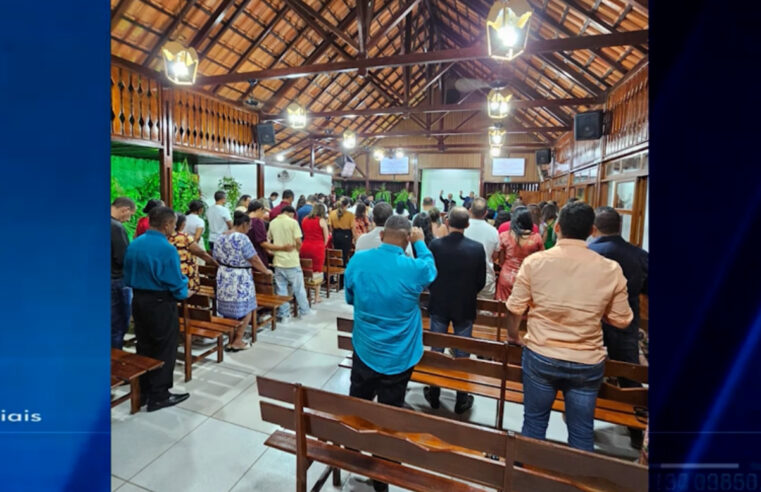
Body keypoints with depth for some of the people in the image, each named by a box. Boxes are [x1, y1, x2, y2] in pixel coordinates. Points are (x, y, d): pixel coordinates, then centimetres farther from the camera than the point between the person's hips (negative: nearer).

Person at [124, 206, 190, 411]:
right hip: (161, 303, -8)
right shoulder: (167, 249, -22)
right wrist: (184, 291, 3)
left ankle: (143, 392, 31)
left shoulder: (134, 244, 1)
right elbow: (176, 283, -17)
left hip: (138, 300, 8)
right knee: (164, 349, 7)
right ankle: (159, 396, 16)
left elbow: (128, 277, 10)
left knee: (144, 347, 19)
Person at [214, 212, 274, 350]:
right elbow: (254, 259, -14)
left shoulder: (220, 238, 7)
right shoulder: (242, 238, -16)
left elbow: (217, 259, 14)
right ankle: (237, 342, 11)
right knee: (244, 310, 7)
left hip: (223, 278, 8)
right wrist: (266, 271, 0)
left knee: (229, 310, 16)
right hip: (239, 280, -8)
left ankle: (231, 340, 23)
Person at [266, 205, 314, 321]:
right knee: (298, 287, 9)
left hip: (278, 261, 4)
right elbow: (298, 241, -15)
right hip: (292, 261, -4)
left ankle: (283, 314, 14)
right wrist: (296, 250, 4)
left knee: (281, 288, 9)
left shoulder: (272, 222, 5)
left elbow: (268, 240, 10)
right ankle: (304, 310, 20)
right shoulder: (293, 222, -9)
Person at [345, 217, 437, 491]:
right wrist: (420, 242, 18)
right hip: (398, 357, -2)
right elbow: (431, 268, 6)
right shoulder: (415, 268, -19)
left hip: (364, 351, 3)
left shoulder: (358, 260, -11)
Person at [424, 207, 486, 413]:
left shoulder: (435, 245, -13)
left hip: (439, 305, 0)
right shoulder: (477, 248, -12)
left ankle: (434, 395, 28)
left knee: (436, 350, 14)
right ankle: (461, 400, 24)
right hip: (465, 307, 0)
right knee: (462, 354, 11)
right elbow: (481, 281, -5)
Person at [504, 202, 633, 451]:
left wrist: (513, 335, 15)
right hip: (588, 363, 1)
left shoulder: (534, 262, -12)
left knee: (534, 422, 17)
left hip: (540, 357, 0)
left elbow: (515, 308, -5)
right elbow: (621, 320, 1)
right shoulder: (611, 269, -10)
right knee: (582, 432, 17)